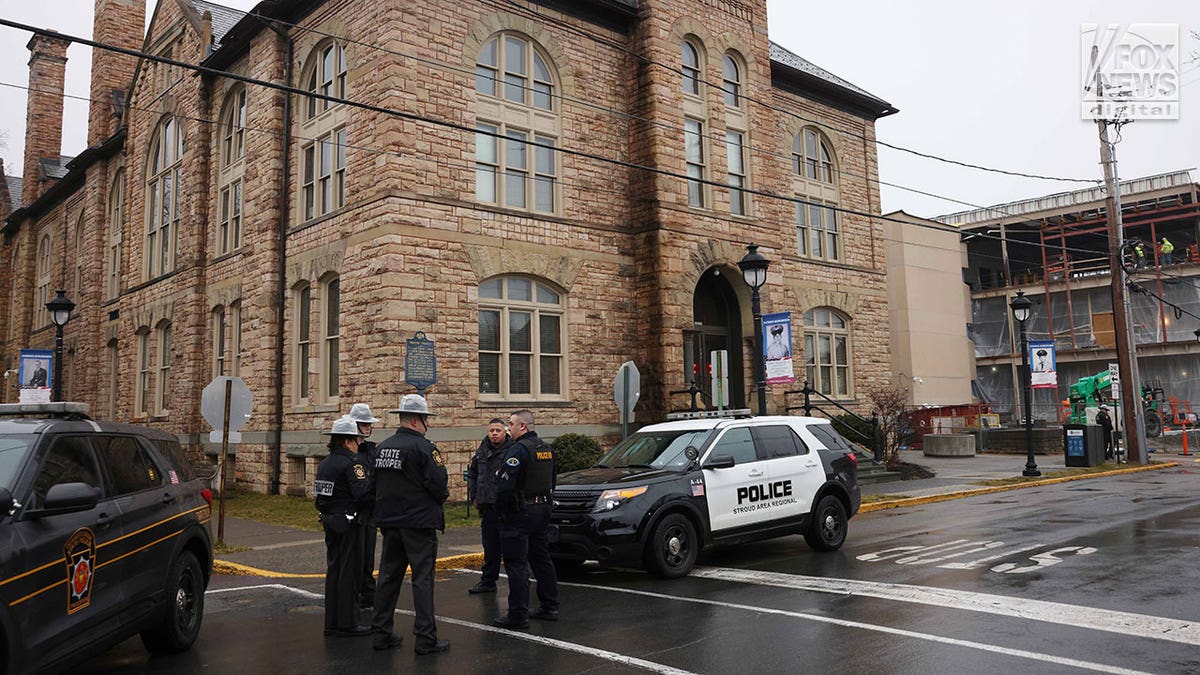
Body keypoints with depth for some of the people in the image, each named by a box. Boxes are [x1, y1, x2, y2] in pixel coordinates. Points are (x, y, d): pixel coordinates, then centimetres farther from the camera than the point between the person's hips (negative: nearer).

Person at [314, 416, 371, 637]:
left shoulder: (325, 463, 11)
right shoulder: (351, 463, -16)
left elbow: (321, 493, 12)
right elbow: (362, 493, -25)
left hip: (329, 521, 9)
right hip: (348, 523, -8)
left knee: (333, 569, 14)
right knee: (349, 571, -1)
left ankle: (332, 622, 20)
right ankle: (347, 624, 5)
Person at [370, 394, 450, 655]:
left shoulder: (382, 447, 8)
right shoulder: (423, 447, -16)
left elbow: (377, 484, 14)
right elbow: (439, 484, -19)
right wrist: (443, 494, 2)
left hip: (389, 522, 7)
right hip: (419, 523, -7)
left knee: (388, 576, 14)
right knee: (422, 579, -2)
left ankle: (382, 633, 20)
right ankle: (426, 638, 1)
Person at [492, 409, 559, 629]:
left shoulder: (518, 450, -17)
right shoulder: (546, 449, 13)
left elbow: (505, 485, -22)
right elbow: (551, 481, 20)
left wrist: (500, 510, -10)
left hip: (520, 513, -9)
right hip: (543, 510, 9)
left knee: (516, 564, -4)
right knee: (542, 559, 16)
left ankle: (518, 615, -2)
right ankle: (550, 607, 21)